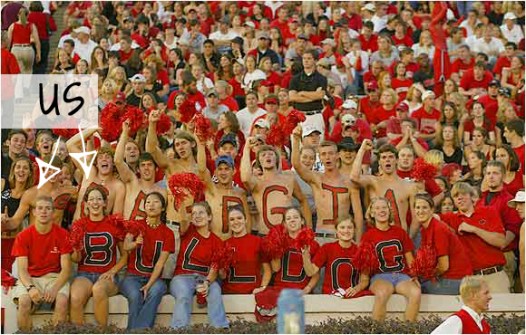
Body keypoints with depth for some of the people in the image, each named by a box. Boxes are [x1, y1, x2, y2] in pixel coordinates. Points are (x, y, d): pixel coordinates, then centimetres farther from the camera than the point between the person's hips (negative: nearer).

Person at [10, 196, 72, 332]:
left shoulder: (62, 234, -2)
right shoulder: (23, 236, -1)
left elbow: (66, 268, -5)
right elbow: (22, 270, -6)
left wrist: (55, 288, -22)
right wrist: (30, 287, -27)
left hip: (55, 278, 0)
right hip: (30, 279, 0)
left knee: (62, 301, -32)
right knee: (24, 301, -31)